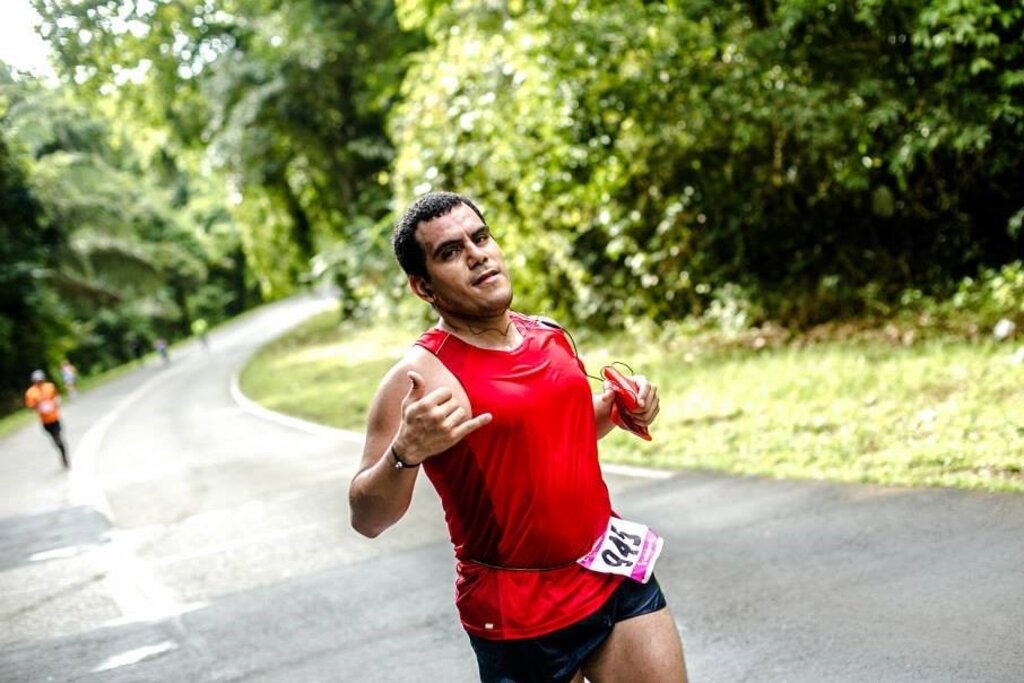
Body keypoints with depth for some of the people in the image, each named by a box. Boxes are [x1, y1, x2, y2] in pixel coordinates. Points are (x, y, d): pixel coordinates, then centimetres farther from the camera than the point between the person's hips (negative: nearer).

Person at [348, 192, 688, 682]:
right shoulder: (423, 376, -16)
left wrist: (614, 407, 4)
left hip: (614, 572, 5)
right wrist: (404, 453, -34)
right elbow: (367, 519, -16)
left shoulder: (551, 336, 4)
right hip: (520, 612, -5)